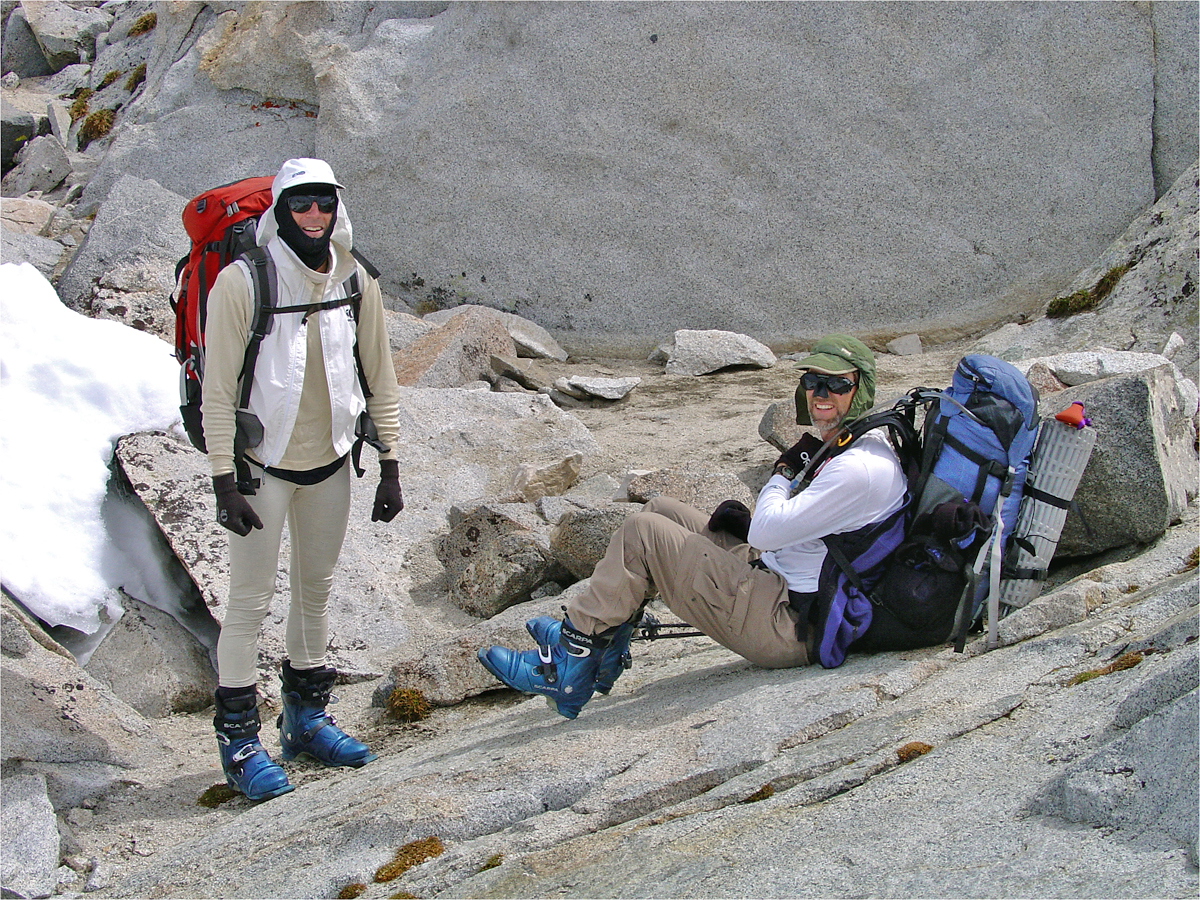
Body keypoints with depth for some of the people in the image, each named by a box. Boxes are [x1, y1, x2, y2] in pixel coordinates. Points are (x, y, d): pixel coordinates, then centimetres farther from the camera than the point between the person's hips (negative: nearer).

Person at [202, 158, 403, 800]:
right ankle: (239, 742, 8)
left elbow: (379, 378, 6)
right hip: (262, 465, -5)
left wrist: (389, 467, 5)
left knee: (316, 591, 16)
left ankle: (306, 717, 32)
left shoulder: (355, 282, -2)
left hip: (329, 463, 5)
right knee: (250, 602, -2)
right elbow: (218, 390, -13)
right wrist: (224, 481, -15)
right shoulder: (241, 283, -15)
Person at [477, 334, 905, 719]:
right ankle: (598, 640, 16)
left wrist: (783, 471, -3)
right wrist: (750, 522, 6)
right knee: (661, 510, 13)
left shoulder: (860, 469, -21)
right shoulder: (845, 446, 12)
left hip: (786, 626, -11)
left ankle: (568, 666, -2)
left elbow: (767, 531, -22)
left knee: (642, 532, -10)